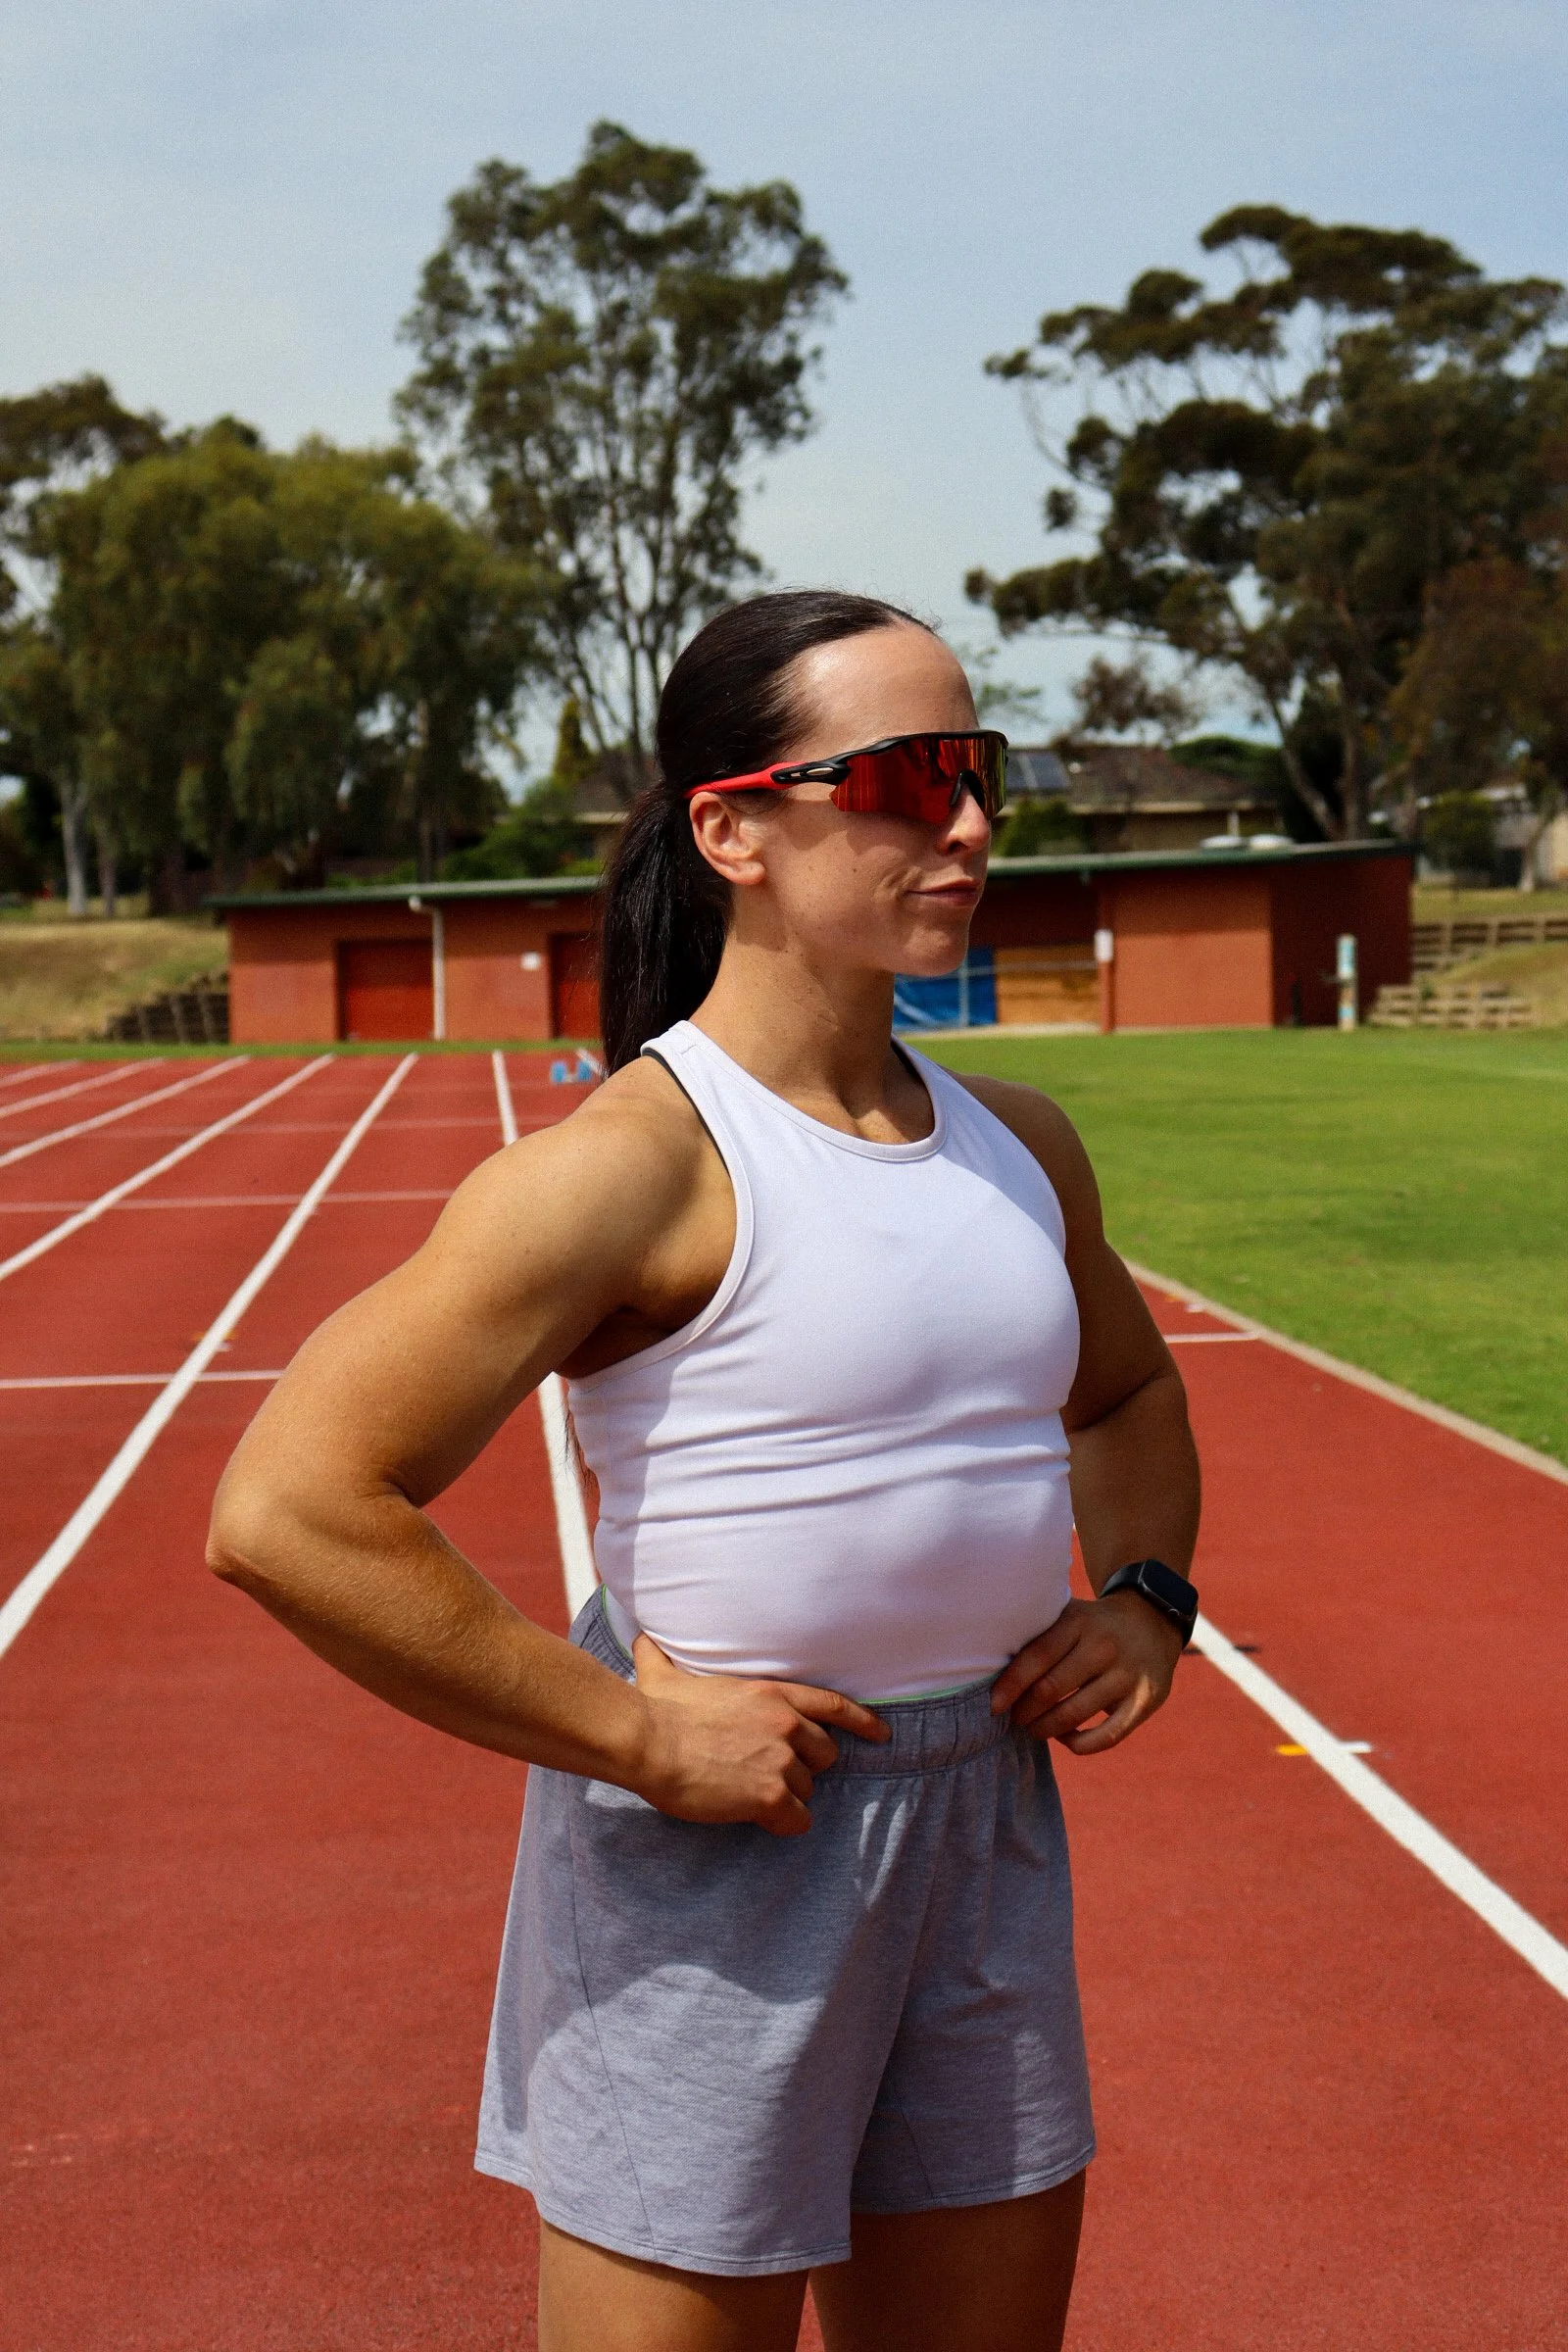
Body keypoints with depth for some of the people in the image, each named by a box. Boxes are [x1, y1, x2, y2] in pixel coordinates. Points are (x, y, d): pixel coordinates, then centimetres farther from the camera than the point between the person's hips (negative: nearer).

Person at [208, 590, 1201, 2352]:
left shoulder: (1017, 1143, 7)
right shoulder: (637, 1160, -17)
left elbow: (1127, 1390, 27)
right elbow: (282, 1513, -23)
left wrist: (1144, 1590, 7)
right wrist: (636, 1733, -20)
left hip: (990, 1814, 7)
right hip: (717, 1837, -7)